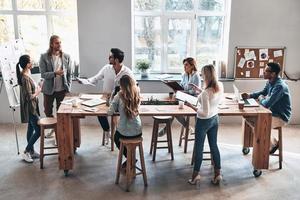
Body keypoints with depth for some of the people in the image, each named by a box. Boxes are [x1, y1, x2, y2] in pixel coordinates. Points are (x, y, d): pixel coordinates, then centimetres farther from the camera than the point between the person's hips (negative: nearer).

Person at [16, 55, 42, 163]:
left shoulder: (25, 74, 6)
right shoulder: (25, 78, -24)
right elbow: (29, 97, -24)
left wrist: (37, 88, 5)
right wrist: (38, 91, -9)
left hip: (31, 107, 10)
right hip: (30, 108, -10)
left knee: (31, 129, 17)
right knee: (38, 130, -4)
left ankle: (31, 151, 29)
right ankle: (26, 152, 8)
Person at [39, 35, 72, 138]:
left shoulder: (66, 57, -1)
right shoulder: (44, 57, -6)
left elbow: (69, 74, 2)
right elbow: (43, 74, -10)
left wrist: (68, 88, -3)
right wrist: (55, 73, -26)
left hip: (62, 90, 0)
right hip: (49, 90, 0)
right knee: (48, 111, 12)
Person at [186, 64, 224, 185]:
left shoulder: (205, 93, -31)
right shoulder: (220, 86, -9)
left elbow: (205, 113, -26)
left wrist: (192, 106, -19)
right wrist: (200, 91, 10)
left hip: (204, 121, -7)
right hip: (215, 118, 7)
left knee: (199, 148, 11)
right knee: (214, 145, 18)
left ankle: (196, 175, 25)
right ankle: (218, 173, 25)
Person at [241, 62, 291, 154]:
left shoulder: (280, 86, -30)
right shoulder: (270, 82, 0)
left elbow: (266, 104, -32)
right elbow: (263, 92, 19)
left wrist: (261, 98, -10)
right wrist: (249, 95, 3)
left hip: (281, 117, -9)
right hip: (273, 112, 10)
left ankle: (273, 144, 6)